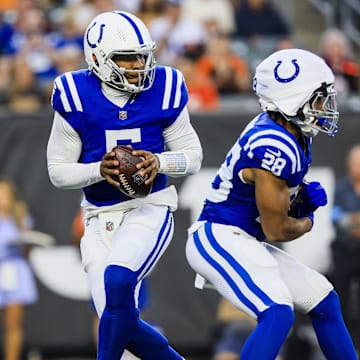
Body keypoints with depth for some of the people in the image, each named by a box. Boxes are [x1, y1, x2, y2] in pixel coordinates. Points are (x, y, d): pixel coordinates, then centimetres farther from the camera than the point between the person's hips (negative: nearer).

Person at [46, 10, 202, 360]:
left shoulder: (164, 90, -5)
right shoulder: (76, 97, -8)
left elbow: (193, 155, 3)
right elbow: (58, 170, -3)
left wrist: (160, 162, -19)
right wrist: (99, 170, -22)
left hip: (150, 207, -2)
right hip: (100, 216, 2)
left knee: (117, 281, -29)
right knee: (121, 322, -4)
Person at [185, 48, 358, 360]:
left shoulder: (291, 133, 5)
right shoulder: (275, 149, -23)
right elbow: (276, 229, -16)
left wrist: (305, 196, 1)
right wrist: (307, 223, 5)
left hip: (244, 243, 11)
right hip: (219, 238, -11)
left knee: (325, 301, 14)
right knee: (278, 315, -29)